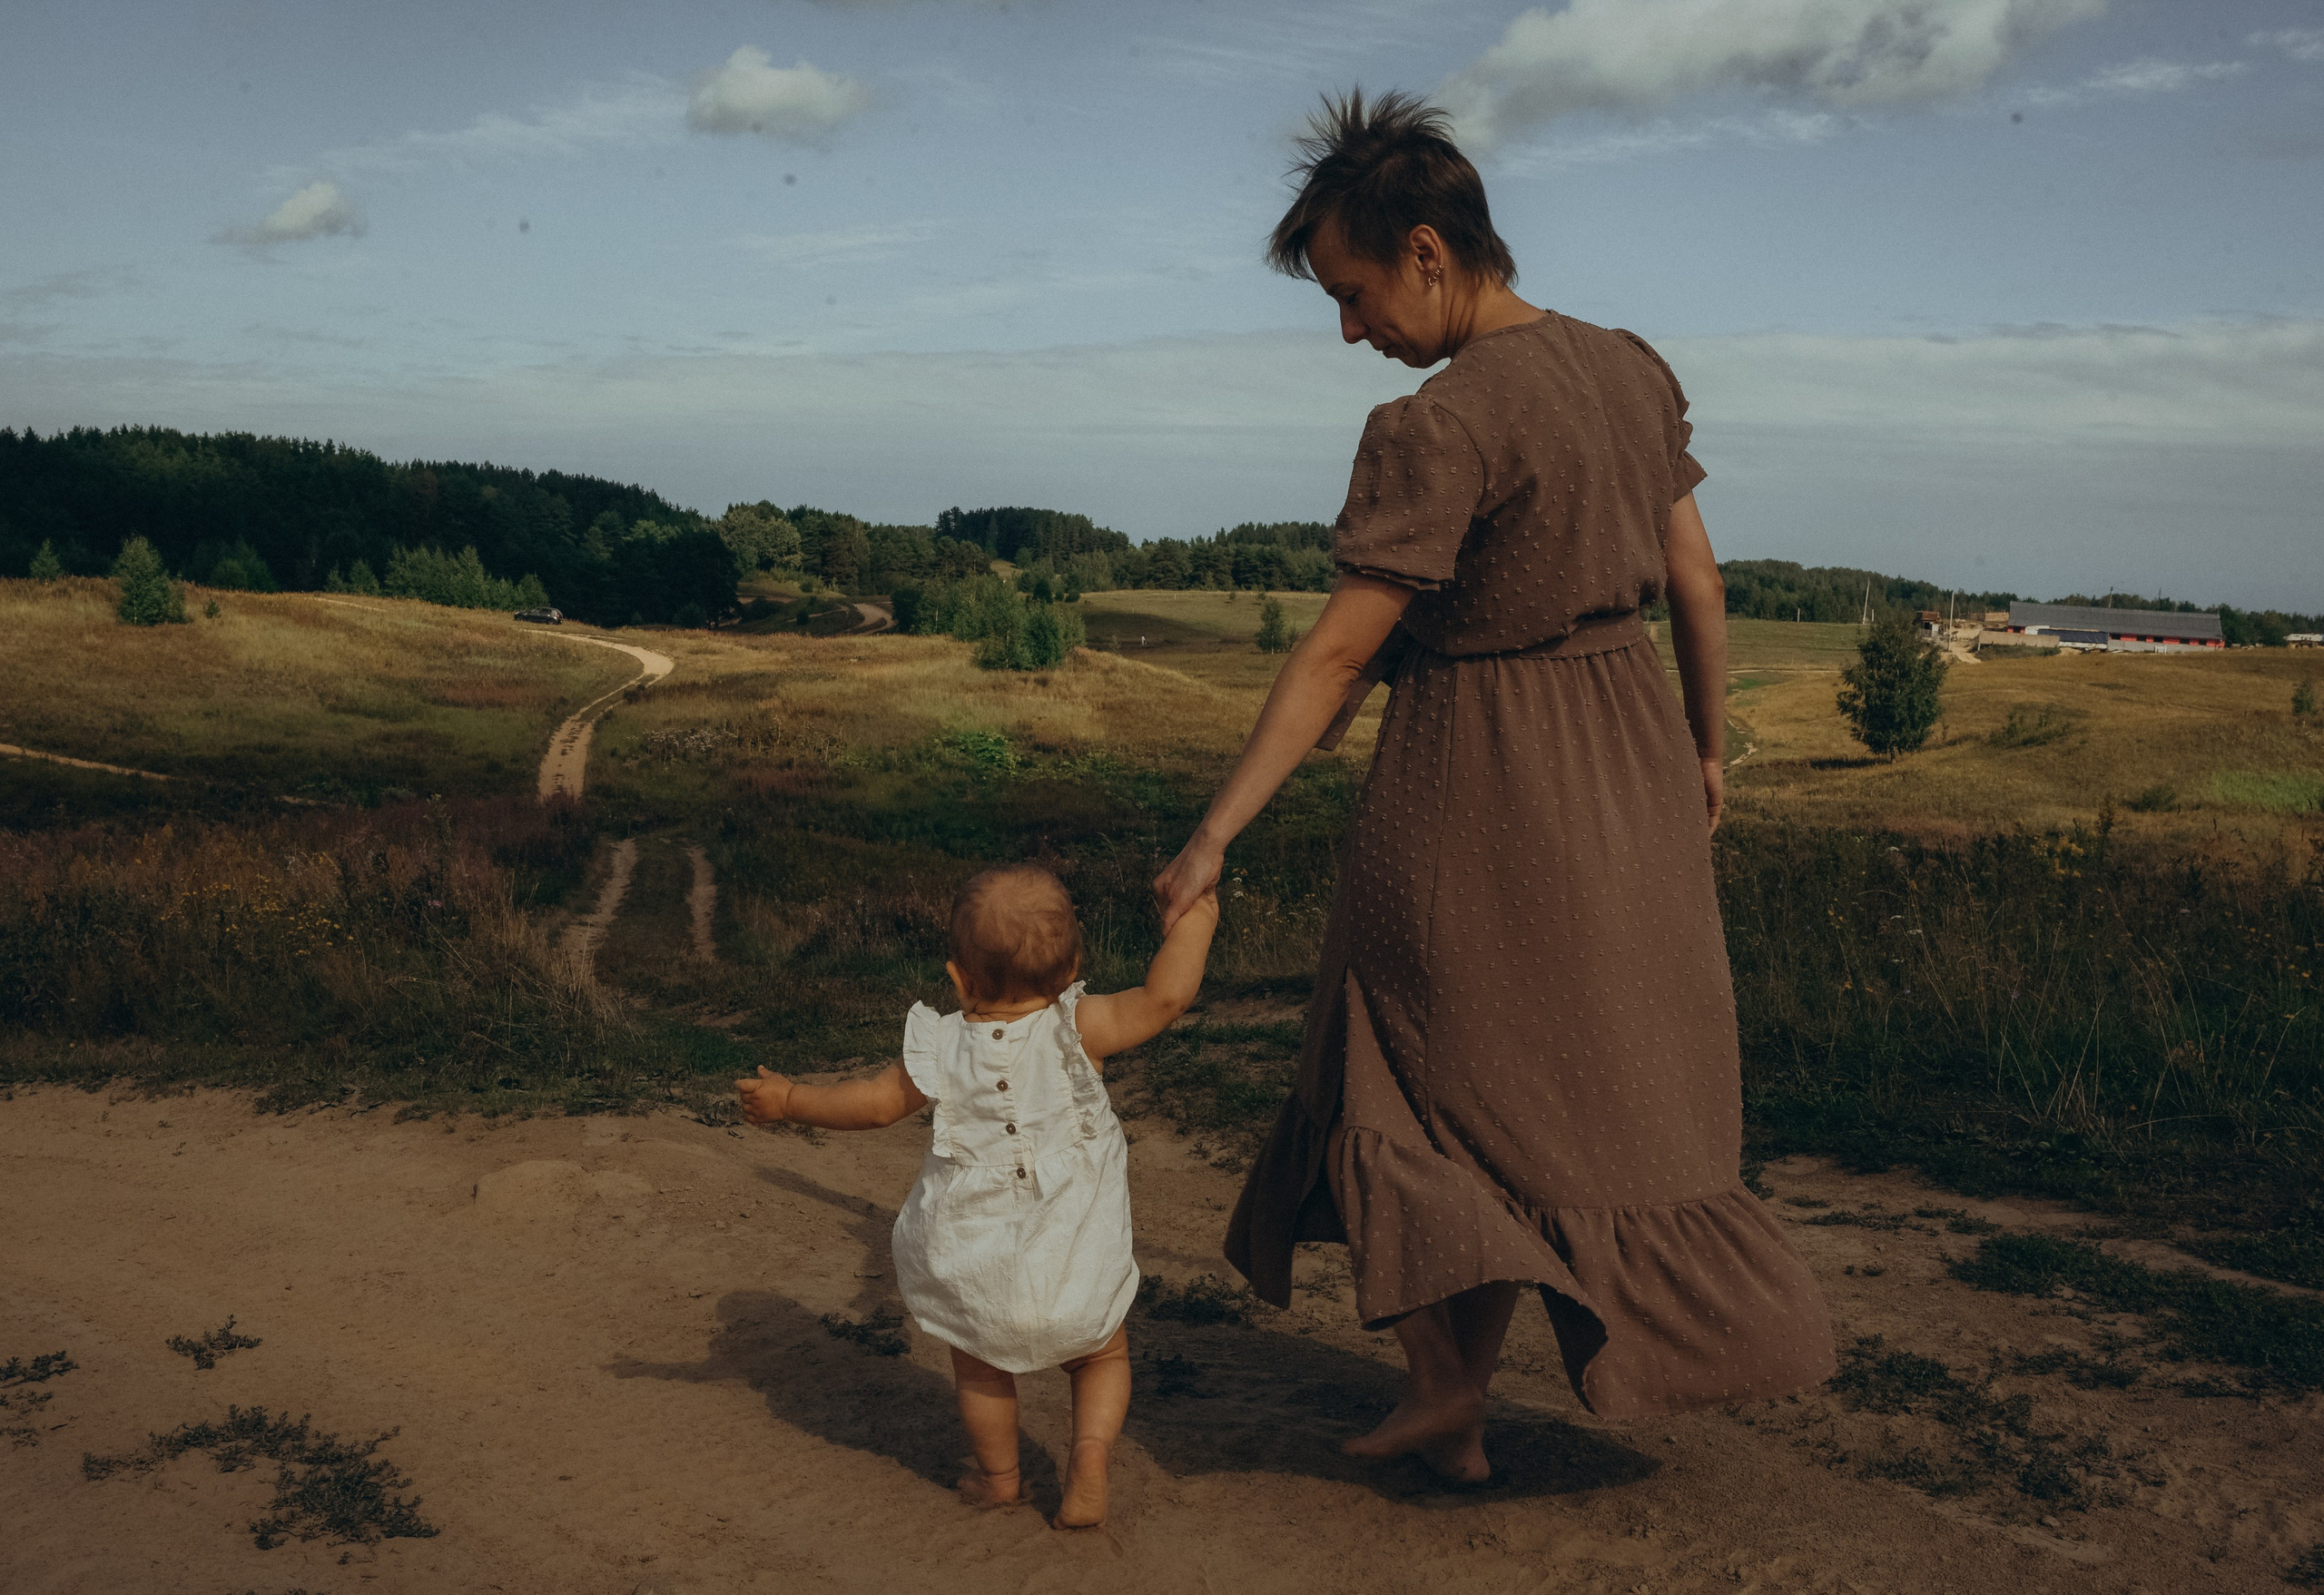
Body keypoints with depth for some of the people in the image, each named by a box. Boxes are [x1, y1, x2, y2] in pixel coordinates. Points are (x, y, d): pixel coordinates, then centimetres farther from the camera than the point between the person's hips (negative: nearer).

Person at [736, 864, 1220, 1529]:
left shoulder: (940, 1051, -9)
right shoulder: (1077, 1030, -16)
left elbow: (873, 1104, 3)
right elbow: (1162, 998, -22)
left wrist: (788, 1100, 18)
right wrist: (1193, 922, -9)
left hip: (974, 1268, 1)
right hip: (1075, 1262, -1)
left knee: (980, 1367, 27)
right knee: (1104, 1355, 23)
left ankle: (999, 1476, 38)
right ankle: (1089, 1459, 4)